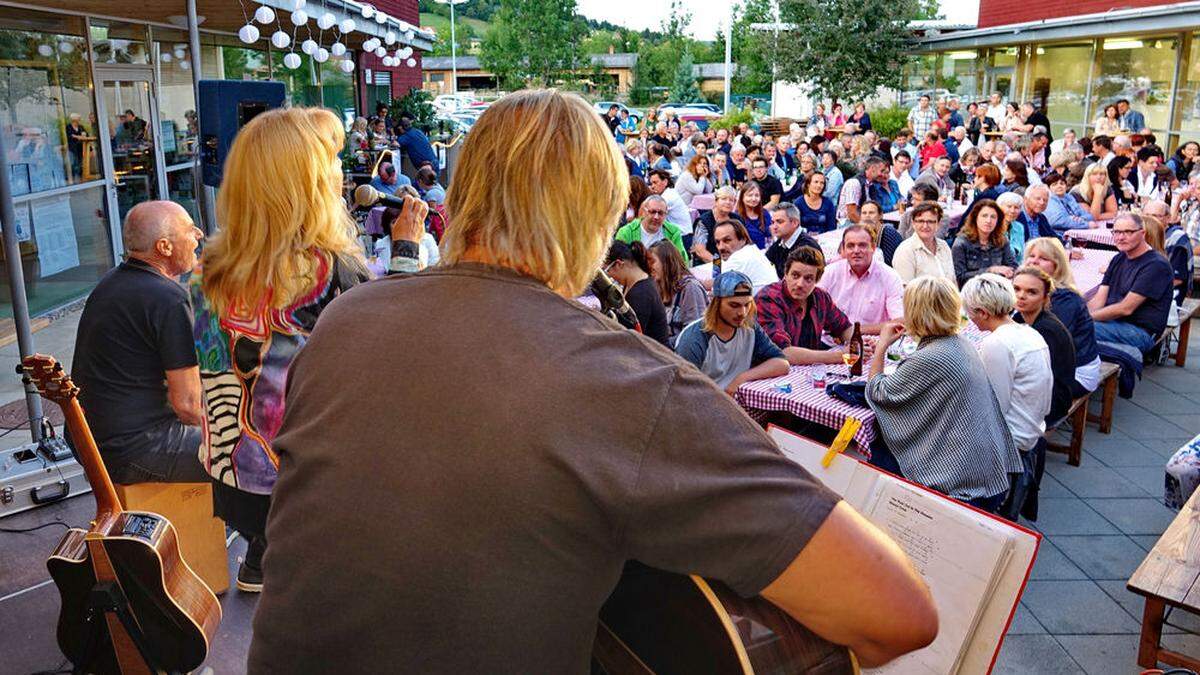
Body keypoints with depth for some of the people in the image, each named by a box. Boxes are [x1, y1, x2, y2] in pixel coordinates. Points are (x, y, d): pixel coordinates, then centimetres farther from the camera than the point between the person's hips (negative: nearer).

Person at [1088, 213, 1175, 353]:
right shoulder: (1119, 259, 17)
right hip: (1111, 320, 8)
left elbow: (1125, 309, -15)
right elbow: (1098, 300, 9)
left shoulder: (1156, 265, -8)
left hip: (1140, 332, -7)